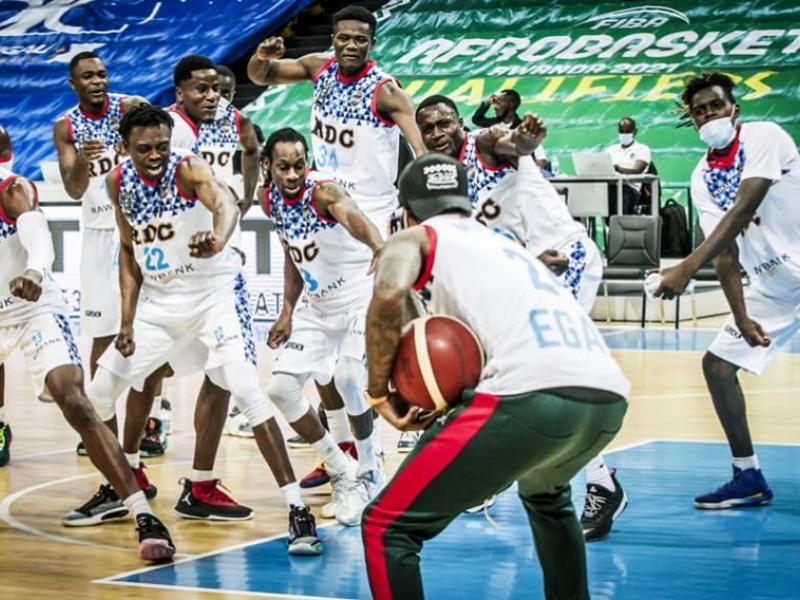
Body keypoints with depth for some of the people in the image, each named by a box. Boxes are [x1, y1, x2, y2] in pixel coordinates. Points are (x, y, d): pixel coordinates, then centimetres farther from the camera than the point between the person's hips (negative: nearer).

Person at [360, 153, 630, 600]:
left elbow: (390, 294, -6)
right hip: (608, 398, 7)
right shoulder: (505, 244, 37)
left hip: (534, 393, -7)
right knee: (547, 496, 41)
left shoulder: (414, 239, 17)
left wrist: (379, 392, 5)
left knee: (387, 527, 2)